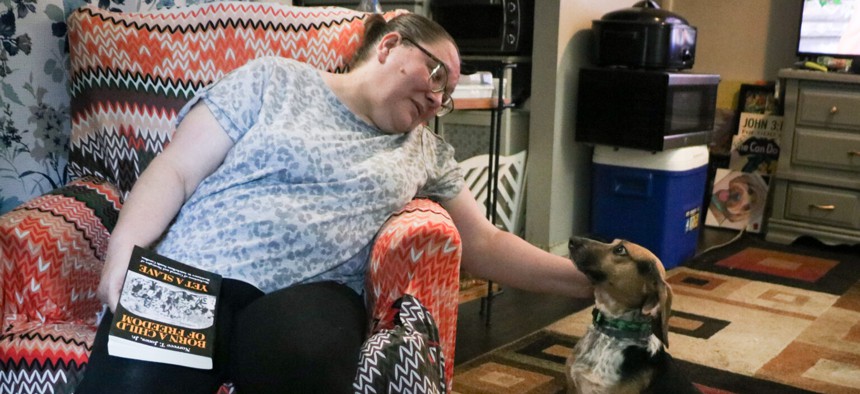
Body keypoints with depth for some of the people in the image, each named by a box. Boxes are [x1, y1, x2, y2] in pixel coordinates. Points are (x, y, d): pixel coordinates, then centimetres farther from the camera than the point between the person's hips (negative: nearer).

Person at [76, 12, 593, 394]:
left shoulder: (428, 151, 21)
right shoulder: (274, 80, 11)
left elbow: (485, 245, 22)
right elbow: (177, 170, 5)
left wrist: (587, 280, 15)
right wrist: (124, 251, -11)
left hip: (311, 293, 2)